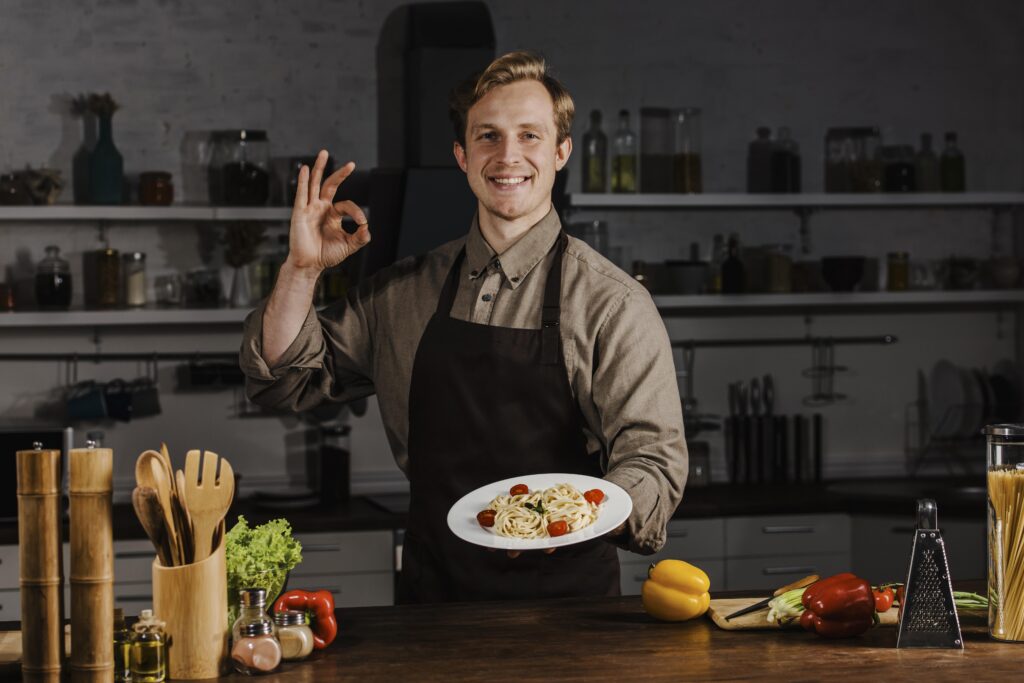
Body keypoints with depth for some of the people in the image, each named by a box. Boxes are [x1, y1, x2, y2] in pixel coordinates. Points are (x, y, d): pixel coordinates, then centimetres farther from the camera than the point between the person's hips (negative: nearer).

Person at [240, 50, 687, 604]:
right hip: (432, 591, 3)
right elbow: (282, 380, 17)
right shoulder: (405, 293, 13)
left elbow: (654, 460, -5)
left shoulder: (612, 303, -1)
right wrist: (301, 269, 1)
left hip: (563, 601, -3)